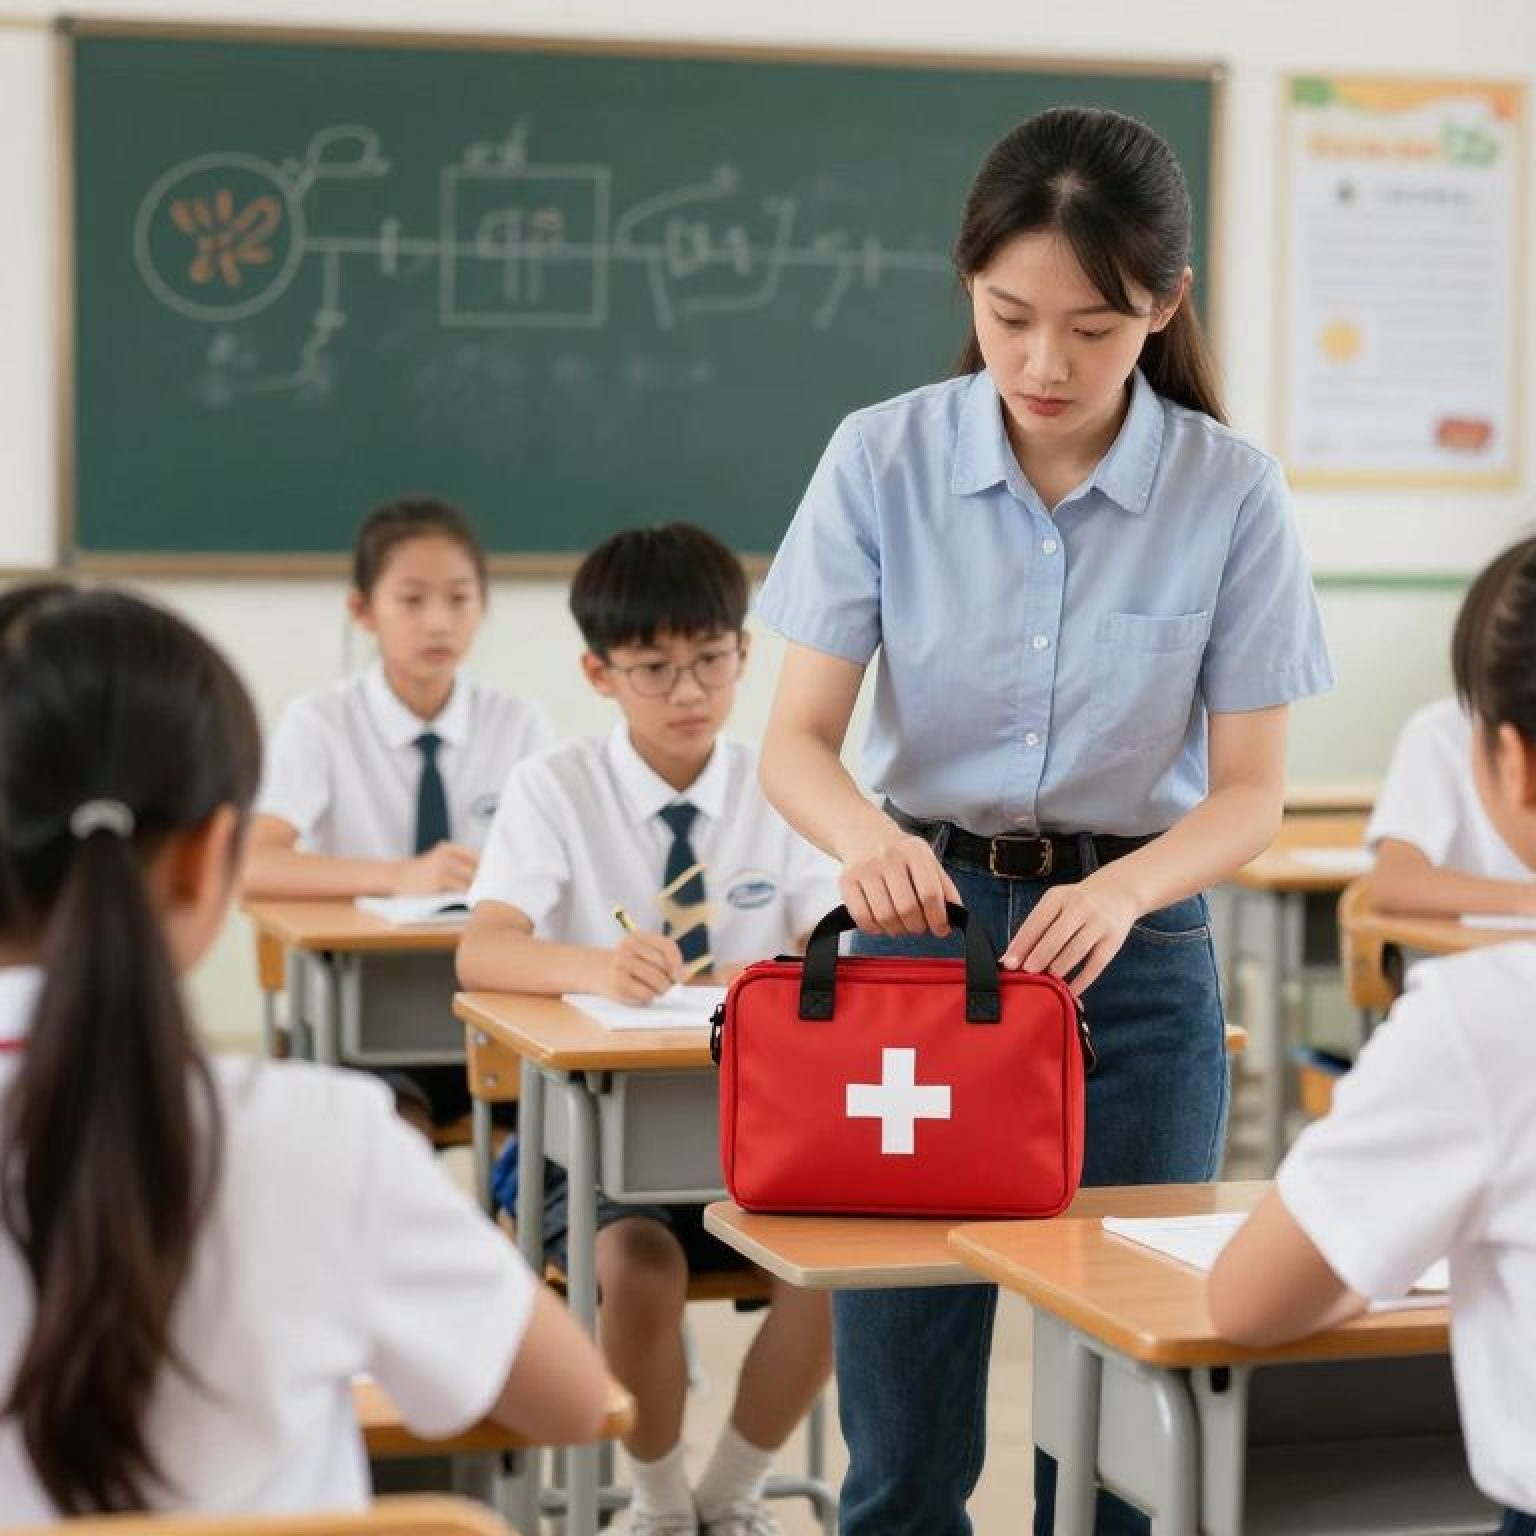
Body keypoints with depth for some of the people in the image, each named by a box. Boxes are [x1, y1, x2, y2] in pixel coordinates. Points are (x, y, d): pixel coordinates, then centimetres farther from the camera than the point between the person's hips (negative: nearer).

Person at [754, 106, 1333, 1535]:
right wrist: (865, 835, -30)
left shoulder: (1229, 493, -8)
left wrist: (1119, 892, -26)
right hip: (922, 923, 0)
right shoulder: (881, 458, -7)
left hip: (1134, 950, 0)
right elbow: (796, 740, -8)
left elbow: (1249, 788, -6)